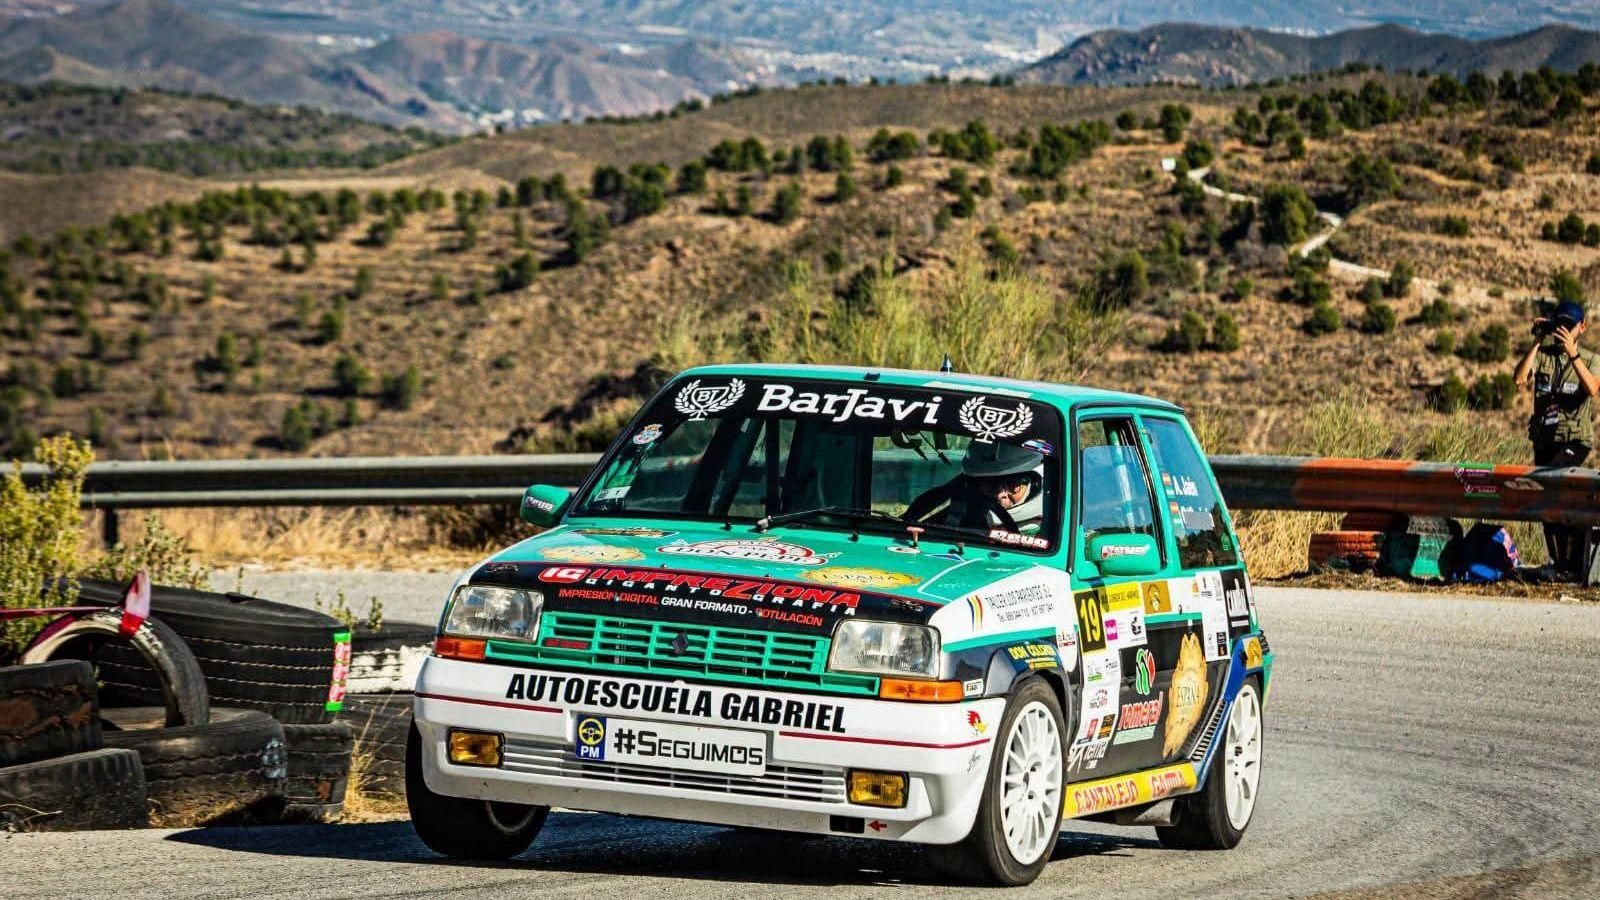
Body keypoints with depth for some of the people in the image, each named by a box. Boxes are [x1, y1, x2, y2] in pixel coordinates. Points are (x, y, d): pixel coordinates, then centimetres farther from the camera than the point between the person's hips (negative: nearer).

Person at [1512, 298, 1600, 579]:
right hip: (1544, 439, 4)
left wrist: (1573, 354, -24)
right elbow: (1519, 378, -10)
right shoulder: (1543, 356, 8)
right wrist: (1537, 343, -11)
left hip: (1575, 440, -4)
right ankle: (1560, 565, 17)